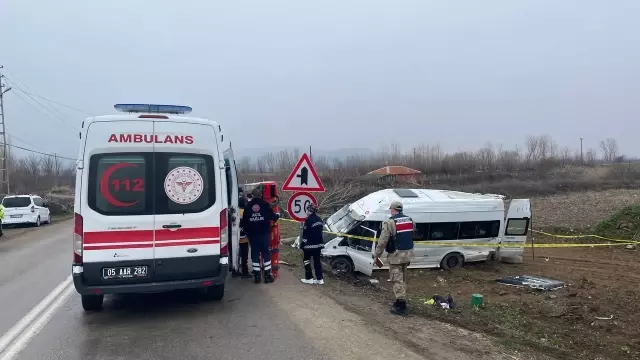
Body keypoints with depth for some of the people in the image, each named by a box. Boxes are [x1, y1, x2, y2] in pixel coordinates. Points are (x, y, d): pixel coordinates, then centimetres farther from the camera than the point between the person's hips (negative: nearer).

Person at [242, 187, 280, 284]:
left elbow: (244, 221, 4)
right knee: (266, 253, 5)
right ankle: (267, 275, 7)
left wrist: (246, 231, 16)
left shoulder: (248, 206, 2)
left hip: (252, 234, 2)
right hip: (264, 233, -2)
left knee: (255, 254, 8)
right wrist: (278, 215, 18)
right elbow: (273, 217, -4)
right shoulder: (265, 204, -6)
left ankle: (257, 276, 9)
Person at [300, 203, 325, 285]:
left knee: (306, 260, 6)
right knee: (317, 260, 10)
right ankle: (320, 279, 9)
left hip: (310, 244, -7)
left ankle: (309, 278, 7)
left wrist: (302, 244, -9)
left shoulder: (309, 220, -16)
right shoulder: (319, 219, 9)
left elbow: (305, 233, -16)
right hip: (319, 243, 7)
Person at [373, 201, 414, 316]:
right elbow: (411, 237, 13)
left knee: (397, 280, -2)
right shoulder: (409, 220, 7)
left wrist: (376, 256, -8)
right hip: (407, 254, 7)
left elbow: (382, 241, -16)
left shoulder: (390, 223, -15)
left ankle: (401, 306, -2)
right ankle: (401, 301, 29)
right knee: (403, 279, 19)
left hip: (396, 255, -7)